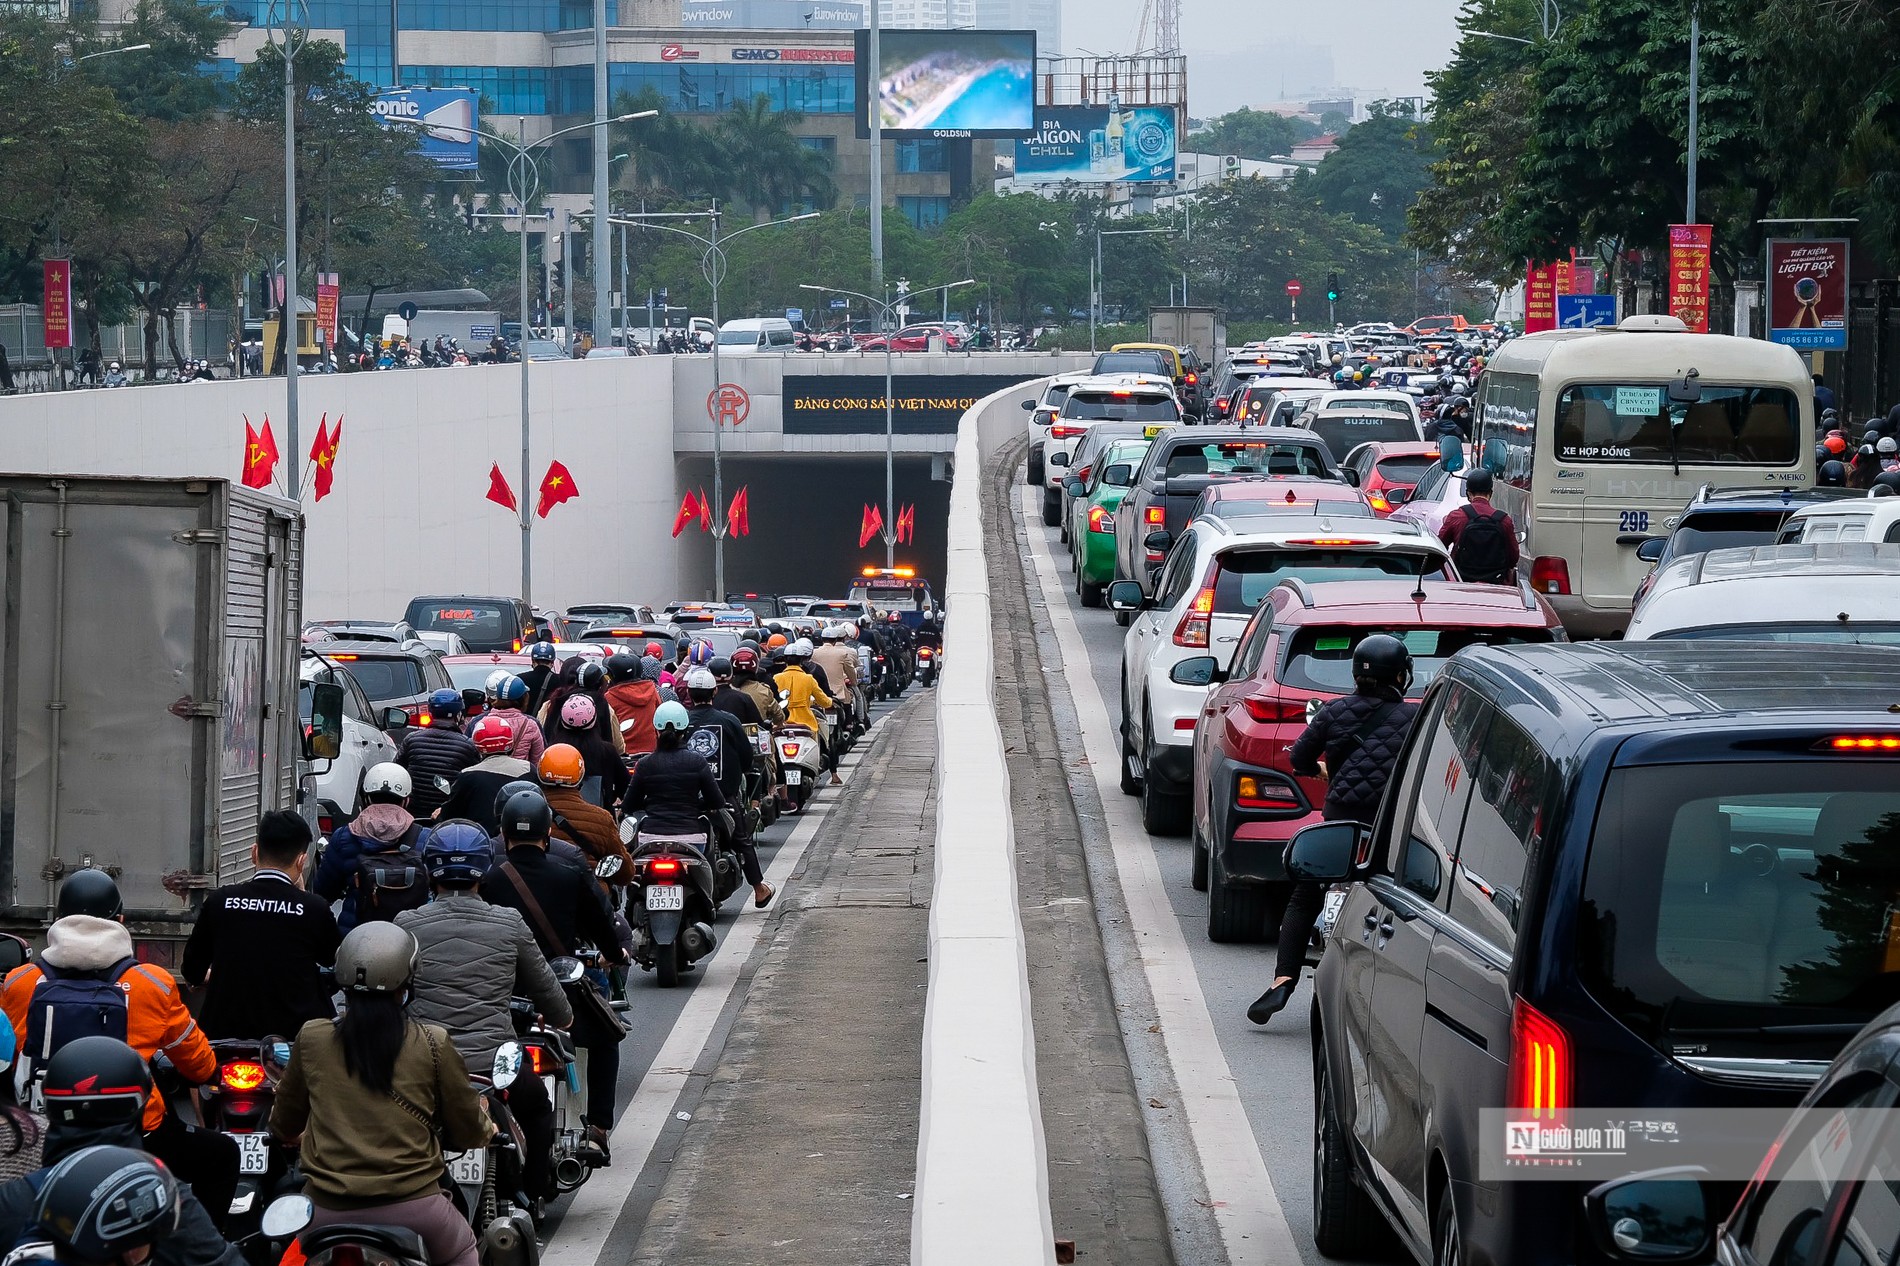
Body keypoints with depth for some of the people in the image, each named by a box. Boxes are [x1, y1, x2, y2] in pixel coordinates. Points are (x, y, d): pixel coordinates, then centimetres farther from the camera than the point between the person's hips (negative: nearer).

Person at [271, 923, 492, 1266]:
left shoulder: (311, 1038, 0)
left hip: (327, 1211, 1)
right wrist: (486, 1128, 28)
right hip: (412, 1206, -1)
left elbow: (283, 1127, 13)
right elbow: (468, 1133, 4)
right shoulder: (433, 1045, -5)